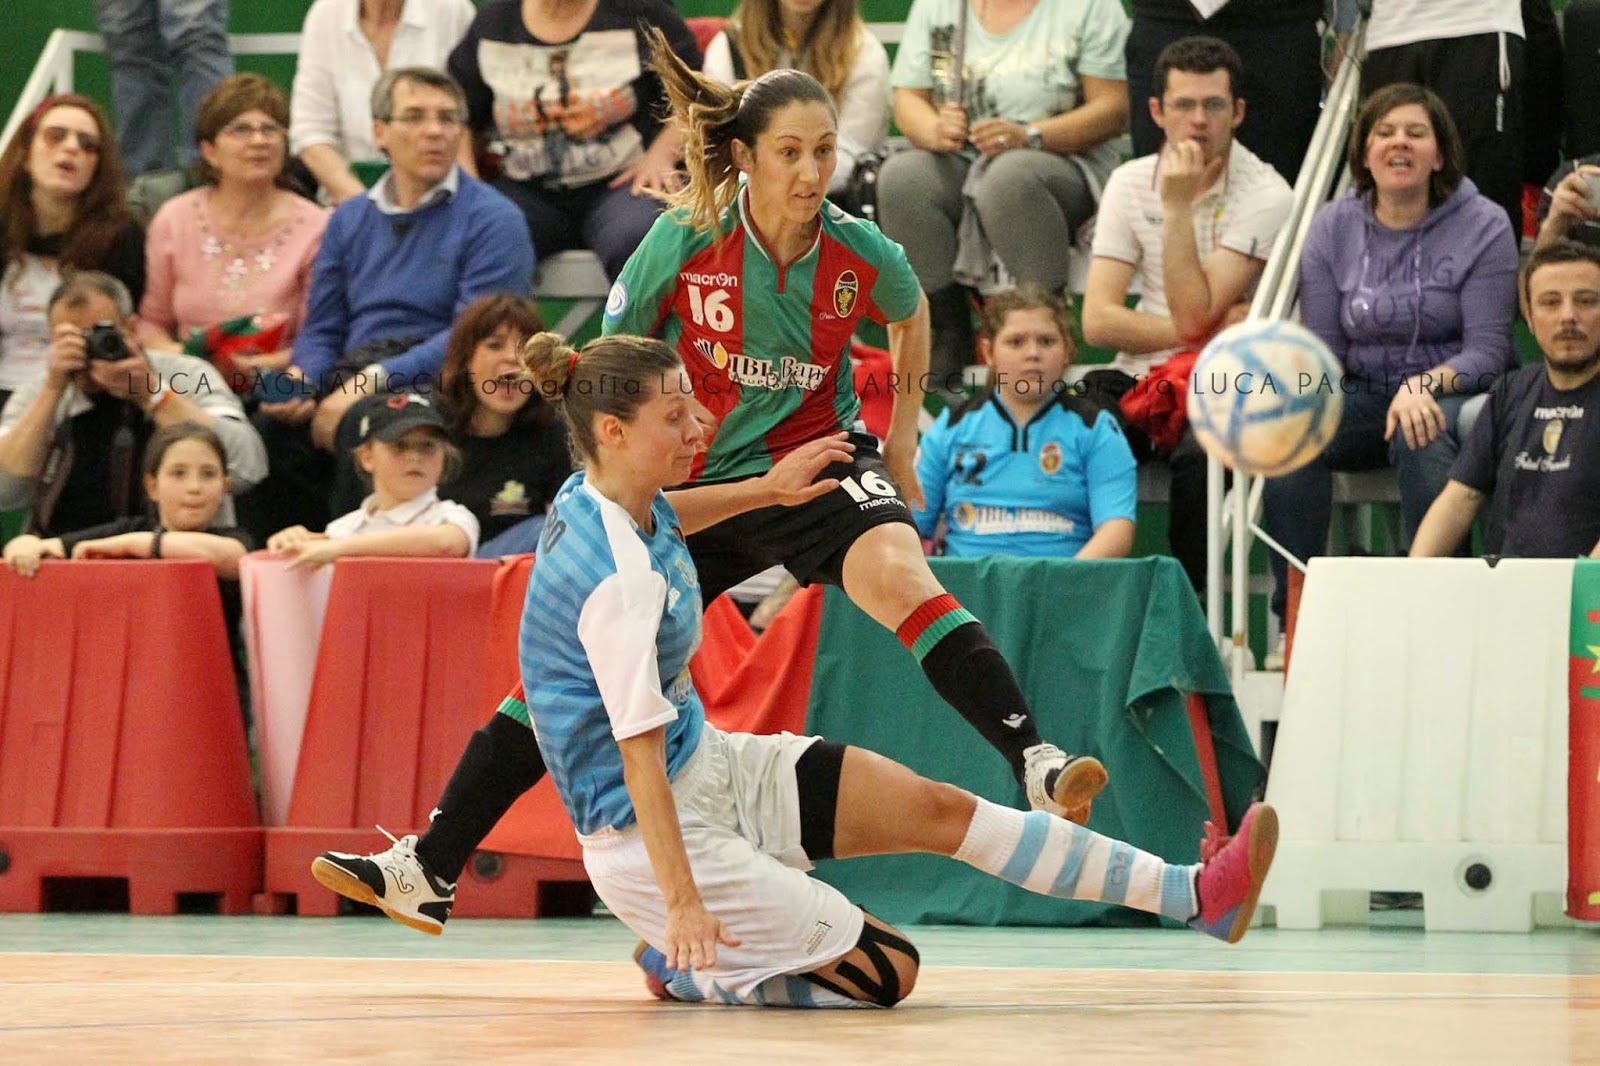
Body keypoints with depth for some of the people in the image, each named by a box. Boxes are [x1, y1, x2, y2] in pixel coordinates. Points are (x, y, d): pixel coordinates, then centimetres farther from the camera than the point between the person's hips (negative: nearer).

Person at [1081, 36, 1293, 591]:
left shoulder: (1266, 196, -8)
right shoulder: (1130, 182, 6)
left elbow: (1192, 317, -18)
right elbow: (1098, 322, -3)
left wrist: (1178, 207, -19)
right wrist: (1211, 329, -11)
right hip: (1138, 378, 4)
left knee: (1199, 456, -36)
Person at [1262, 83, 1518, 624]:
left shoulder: (1483, 227, -3)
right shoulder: (1332, 227, 7)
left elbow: (1488, 349, -8)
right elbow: (1322, 346, 7)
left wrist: (1426, 385, -27)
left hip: (1453, 393, -3)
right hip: (1362, 393, 3)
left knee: (1422, 437, -38)